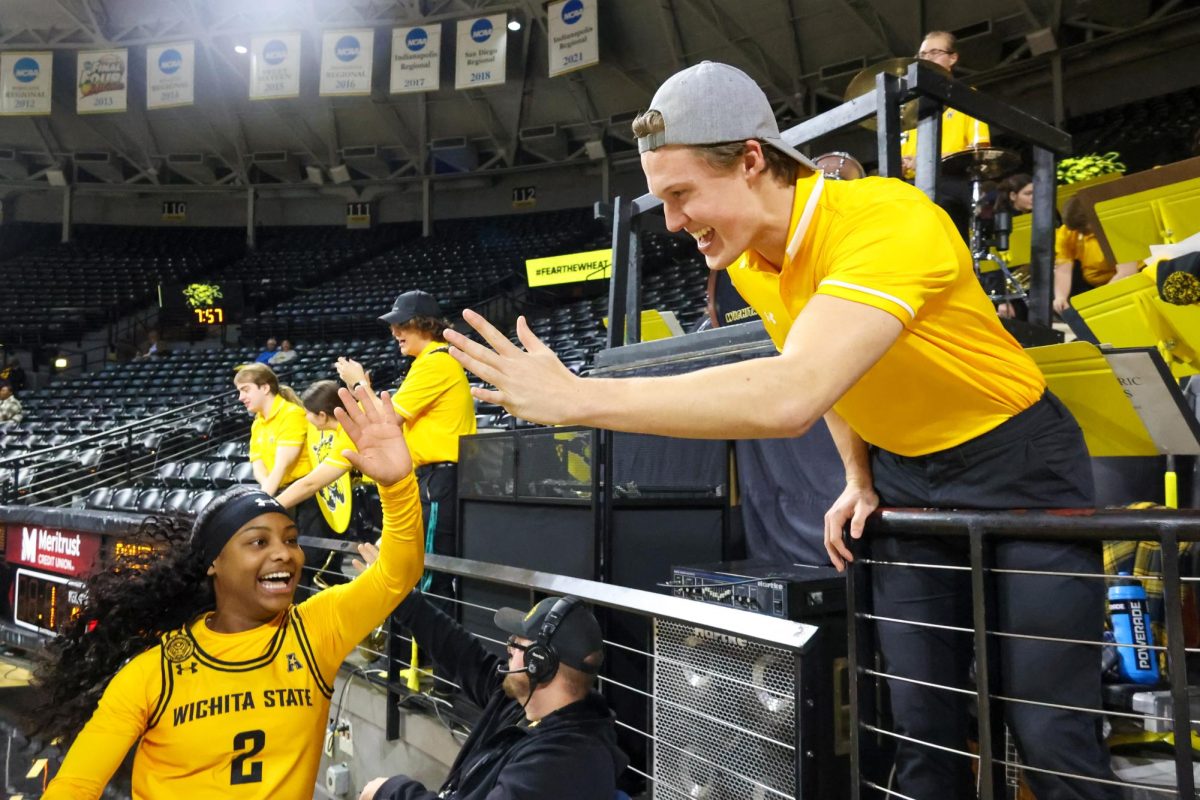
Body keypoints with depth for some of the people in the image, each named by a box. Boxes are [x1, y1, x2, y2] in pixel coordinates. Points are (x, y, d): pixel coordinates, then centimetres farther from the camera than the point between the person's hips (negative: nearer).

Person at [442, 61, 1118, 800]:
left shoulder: (888, 222, -31)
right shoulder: (745, 258, -5)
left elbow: (789, 396, -45)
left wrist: (576, 397, -44)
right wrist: (860, 481, 5)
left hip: (1018, 462, -6)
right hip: (900, 472, 6)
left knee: (1054, 737, -4)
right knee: (924, 726, 6)